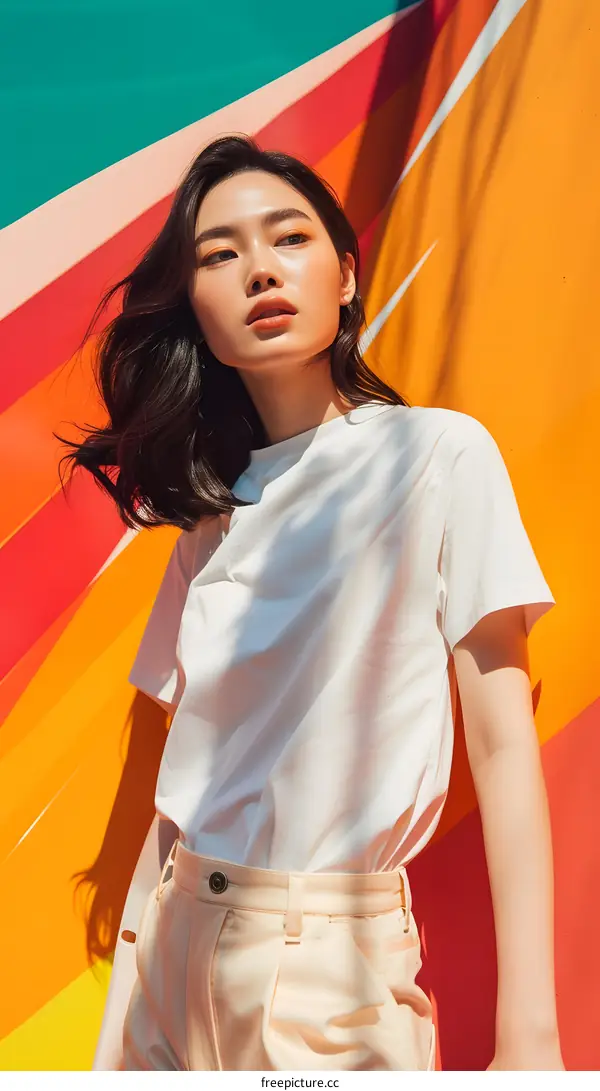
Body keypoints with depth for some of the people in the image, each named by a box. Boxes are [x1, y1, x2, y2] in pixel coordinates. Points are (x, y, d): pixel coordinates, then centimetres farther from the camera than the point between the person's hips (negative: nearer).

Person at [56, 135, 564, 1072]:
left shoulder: (439, 455, -7)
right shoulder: (211, 508, 7)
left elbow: (502, 744, -11)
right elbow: (189, 753, 8)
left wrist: (529, 1037, -17)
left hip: (331, 960, -4)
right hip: (168, 940, 5)